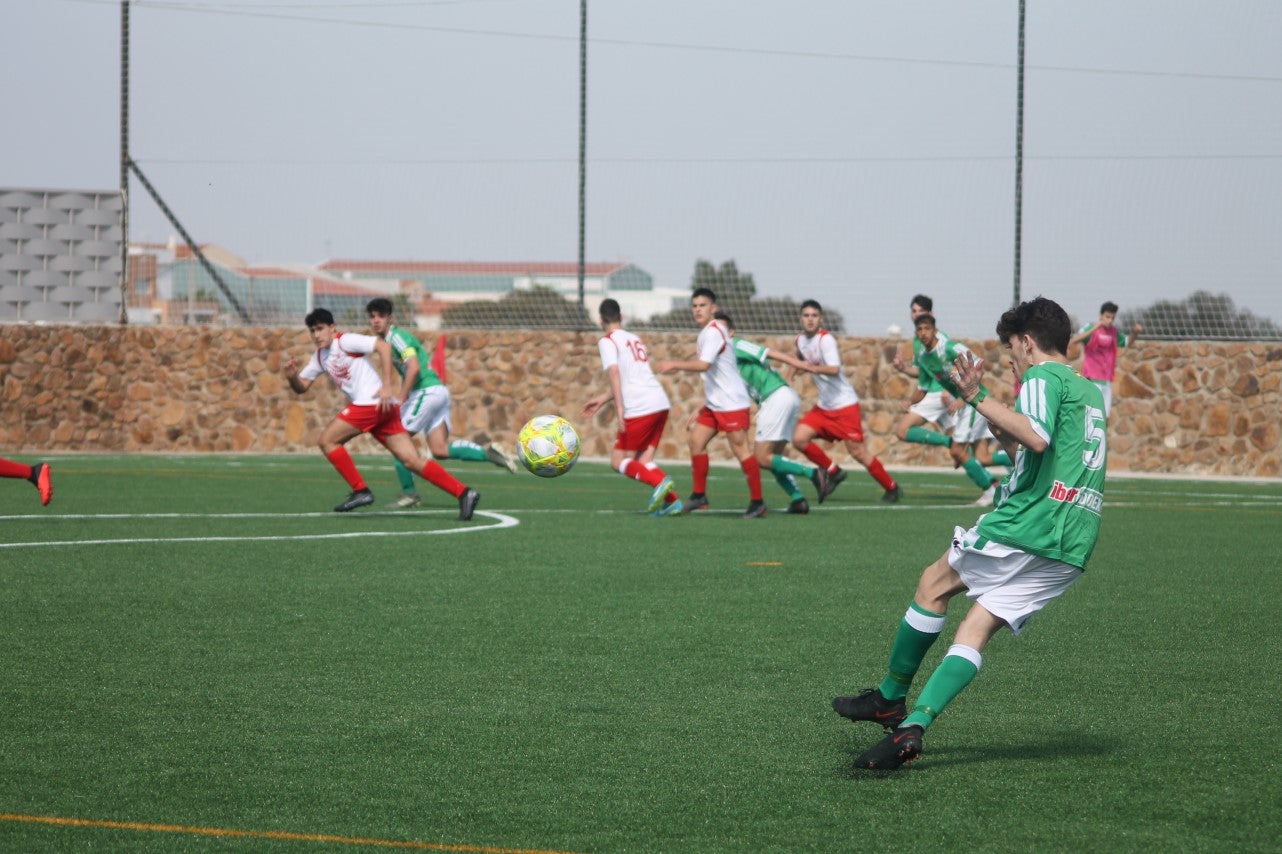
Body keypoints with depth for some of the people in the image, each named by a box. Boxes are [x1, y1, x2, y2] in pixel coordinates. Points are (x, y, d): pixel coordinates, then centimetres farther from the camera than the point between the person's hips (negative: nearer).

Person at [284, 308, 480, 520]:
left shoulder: (345, 341, -4)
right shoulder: (319, 357, 22)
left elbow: (383, 346, -14)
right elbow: (301, 387, 23)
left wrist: (387, 385, -19)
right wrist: (292, 376, -1)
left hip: (373, 403, -9)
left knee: (327, 440, -3)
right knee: (412, 461, -1)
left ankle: (361, 491, -3)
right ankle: (463, 493, -8)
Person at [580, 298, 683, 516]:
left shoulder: (607, 341, 1)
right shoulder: (635, 339, 25)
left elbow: (614, 372, -15)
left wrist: (619, 407, -21)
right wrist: (602, 399, 37)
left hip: (640, 408, -7)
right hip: (661, 403, 7)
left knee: (619, 461, 1)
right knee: (643, 460, 10)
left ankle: (660, 482, -24)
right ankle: (672, 500, -8)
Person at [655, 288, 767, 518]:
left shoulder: (714, 332, -16)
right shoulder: (704, 333, 15)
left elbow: (703, 365, -28)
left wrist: (674, 365, -20)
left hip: (732, 402, -10)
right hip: (714, 402, 10)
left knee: (740, 449, -9)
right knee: (696, 440, 6)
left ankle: (757, 502, -4)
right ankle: (699, 496, 13)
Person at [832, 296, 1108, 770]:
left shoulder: (1043, 376, -2)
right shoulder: (1088, 390, 27)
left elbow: (1037, 438, -22)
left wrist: (980, 398, -17)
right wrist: (1000, 431, 36)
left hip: (1030, 523, -8)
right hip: (1073, 547, 8)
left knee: (934, 583, 11)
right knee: (975, 629, 1)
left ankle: (890, 698, 20)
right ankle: (913, 725, -13)